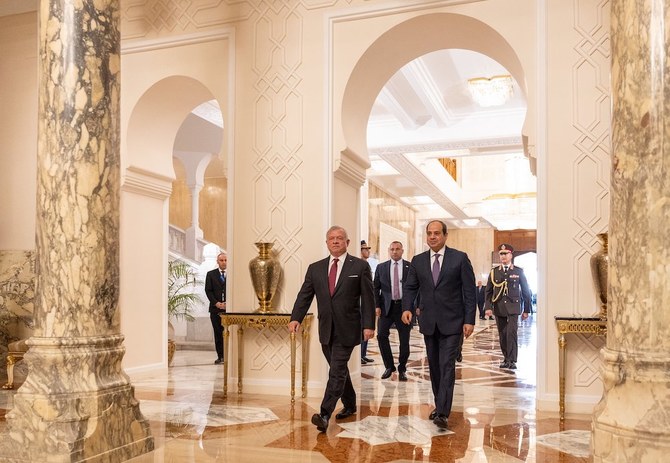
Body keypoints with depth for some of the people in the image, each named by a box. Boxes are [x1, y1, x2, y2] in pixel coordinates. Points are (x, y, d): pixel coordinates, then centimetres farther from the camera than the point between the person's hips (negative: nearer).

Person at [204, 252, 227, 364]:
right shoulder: (210, 274, 9)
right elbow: (208, 290, 4)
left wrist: (228, 303, -9)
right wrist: (216, 303, -8)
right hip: (215, 308, 1)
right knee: (218, 333, 4)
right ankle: (220, 356, 9)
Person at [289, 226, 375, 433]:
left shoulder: (360, 266, -3)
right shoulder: (315, 268, 7)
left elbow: (368, 298, -5)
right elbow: (304, 296, 2)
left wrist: (368, 325, -12)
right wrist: (296, 318, -12)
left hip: (347, 330, -5)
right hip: (326, 330, 5)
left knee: (337, 371, -10)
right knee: (339, 370, 17)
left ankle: (325, 415, -12)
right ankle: (350, 405, 35)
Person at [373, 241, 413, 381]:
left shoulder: (410, 267, 3)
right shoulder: (381, 267, 7)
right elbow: (376, 288, 8)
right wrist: (377, 306, -2)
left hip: (404, 306, -1)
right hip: (387, 306, 1)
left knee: (404, 339, 2)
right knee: (381, 335, -8)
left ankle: (402, 369, 18)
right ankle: (389, 366, 10)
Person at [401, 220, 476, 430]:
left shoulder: (459, 258, -3)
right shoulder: (418, 261, 7)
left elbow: (469, 291, -3)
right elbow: (410, 287, 10)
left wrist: (469, 320, -9)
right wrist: (407, 308, -10)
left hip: (451, 322, -4)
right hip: (429, 323, 4)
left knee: (447, 366, -11)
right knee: (434, 366, 12)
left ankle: (442, 413, -13)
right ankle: (440, 405, 26)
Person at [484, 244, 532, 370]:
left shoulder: (518, 271, 2)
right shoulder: (494, 272, 7)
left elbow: (526, 291, 6)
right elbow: (488, 291, 7)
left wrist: (526, 310, 4)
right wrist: (488, 307, -6)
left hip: (513, 307, -2)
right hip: (499, 308, 2)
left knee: (511, 333, -13)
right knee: (502, 335, 7)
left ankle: (512, 360, -9)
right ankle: (506, 358, 20)